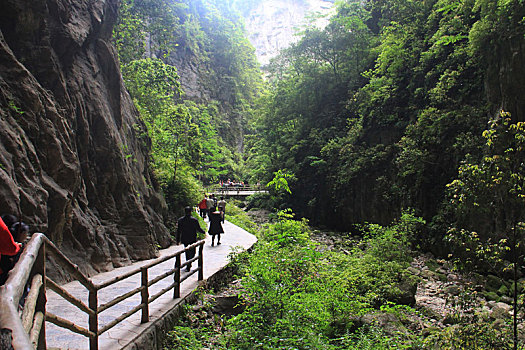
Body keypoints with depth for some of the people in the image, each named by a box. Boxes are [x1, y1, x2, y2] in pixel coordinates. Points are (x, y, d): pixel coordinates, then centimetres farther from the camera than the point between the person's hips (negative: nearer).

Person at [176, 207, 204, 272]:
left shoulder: (180, 220, -4)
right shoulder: (194, 220, -12)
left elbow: (178, 231, -1)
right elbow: (198, 229, -7)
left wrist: (178, 240, 6)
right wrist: (204, 232, 14)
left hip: (184, 239, 3)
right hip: (193, 239, -3)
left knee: (187, 252, 19)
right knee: (192, 252, 8)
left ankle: (188, 265, 23)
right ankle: (189, 264, -14)